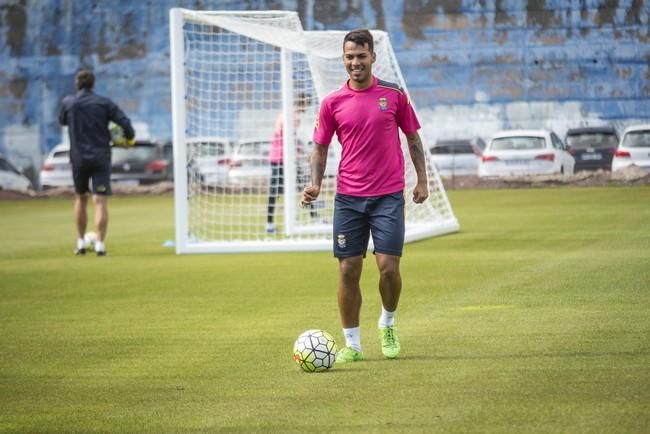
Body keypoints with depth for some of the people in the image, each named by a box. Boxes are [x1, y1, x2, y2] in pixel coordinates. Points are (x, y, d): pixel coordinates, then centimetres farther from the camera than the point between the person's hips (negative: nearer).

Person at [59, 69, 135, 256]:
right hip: (101, 157, -2)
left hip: (78, 158, 2)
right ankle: (100, 244, -15)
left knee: (80, 198, 19)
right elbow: (124, 122, -7)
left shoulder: (68, 102, 0)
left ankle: (80, 243, 21)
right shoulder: (104, 103, -2)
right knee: (101, 201, -5)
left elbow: (62, 121, 19)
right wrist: (130, 138, 10)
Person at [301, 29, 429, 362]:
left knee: (388, 267, -8)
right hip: (348, 197, 1)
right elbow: (320, 149, 8)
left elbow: (413, 139, 10)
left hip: (388, 196, -1)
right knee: (348, 270, 0)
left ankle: (388, 325, 19)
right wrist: (315, 185, -7)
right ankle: (352, 344, 9)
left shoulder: (394, 95, 1)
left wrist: (422, 180, 5)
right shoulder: (332, 103, 2)